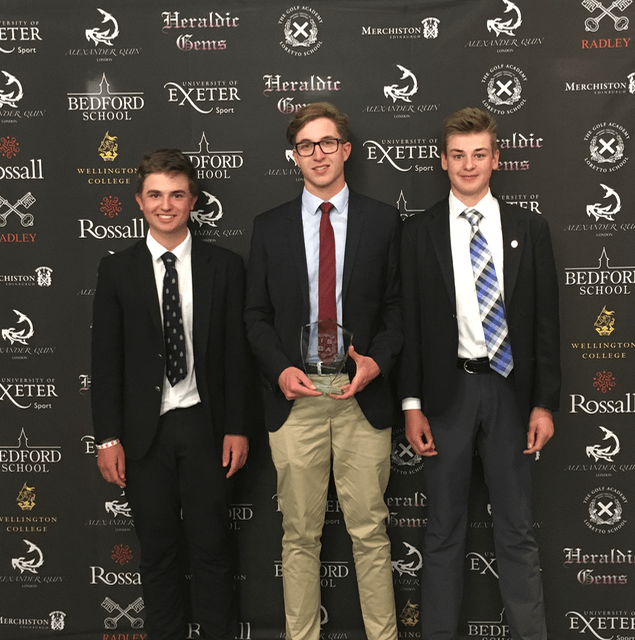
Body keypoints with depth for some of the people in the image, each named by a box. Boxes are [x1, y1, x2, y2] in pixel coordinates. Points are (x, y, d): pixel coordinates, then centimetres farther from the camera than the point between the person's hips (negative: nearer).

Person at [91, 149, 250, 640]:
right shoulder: (117, 271, 2)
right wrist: (108, 437, -3)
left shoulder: (225, 267, 2)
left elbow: (237, 353, 1)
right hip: (145, 430, 1)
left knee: (212, 546, 8)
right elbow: (106, 359, 1)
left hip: (204, 424, 0)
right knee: (158, 551, 11)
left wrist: (237, 427, -3)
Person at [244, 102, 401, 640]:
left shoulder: (382, 221, 7)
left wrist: (377, 360, -10)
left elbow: (396, 305, 7)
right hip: (295, 398, 1)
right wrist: (281, 370, -8)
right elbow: (257, 314, 8)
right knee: (300, 534, 9)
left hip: (363, 397, 0)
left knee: (370, 531, 6)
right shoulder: (269, 227, 8)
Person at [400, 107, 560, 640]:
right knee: (444, 527, 9)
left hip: (510, 388, 1)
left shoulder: (530, 229, 5)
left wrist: (545, 402, -2)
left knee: (517, 528, 9)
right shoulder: (420, 232, 2)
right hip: (446, 388, 0)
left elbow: (546, 320, 4)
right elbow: (410, 321, 0)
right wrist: (412, 404, -5)